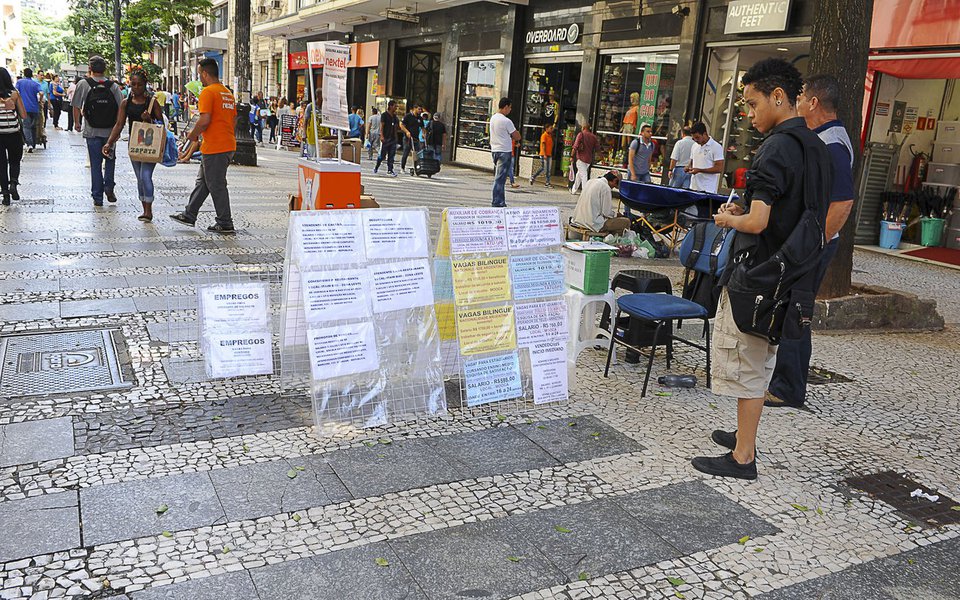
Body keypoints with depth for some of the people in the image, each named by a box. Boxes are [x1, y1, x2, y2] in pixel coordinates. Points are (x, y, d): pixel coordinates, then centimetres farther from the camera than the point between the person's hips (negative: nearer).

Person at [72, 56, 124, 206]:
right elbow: (121, 108, -4)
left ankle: (97, 197, 9)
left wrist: (76, 122, 14)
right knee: (110, 159, 20)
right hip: (110, 131, 0)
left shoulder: (83, 84, -4)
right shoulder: (113, 86, -3)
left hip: (92, 131, 0)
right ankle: (109, 186, 2)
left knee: (96, 164, 6)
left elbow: (76, 106, -1)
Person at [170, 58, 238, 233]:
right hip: (228, 145, 9)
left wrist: (193, 134, -4)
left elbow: (205, 120, -22)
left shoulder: (208, 92, -13)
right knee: (203, 181, 17)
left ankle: (225, 224, 4)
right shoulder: (228, 93, 14)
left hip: (214, 147, -9)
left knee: (216, 185, -1)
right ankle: (189, 215, 26)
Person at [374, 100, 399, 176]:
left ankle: (390, 170, 5)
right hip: (385, 138, -6)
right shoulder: (384, 115, -5)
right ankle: (376, 168, 16)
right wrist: (382, 136, -20)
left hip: (393, 138, 6)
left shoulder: (395, 116, 14)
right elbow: (381, 126, -11)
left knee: (391, 155, 3)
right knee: (382, 154, -1)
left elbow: (397, 125, 23)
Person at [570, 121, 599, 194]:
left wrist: (572, 156, -9)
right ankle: (574, 190, 30)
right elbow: (597, 147, 5)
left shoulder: (581, 134, -7)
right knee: (579, 174, 20)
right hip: (589, 159, 6)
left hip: (581, 158, -6)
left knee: (583, 175, -7)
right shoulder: (593, 136, 8)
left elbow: (575, 147, -13)